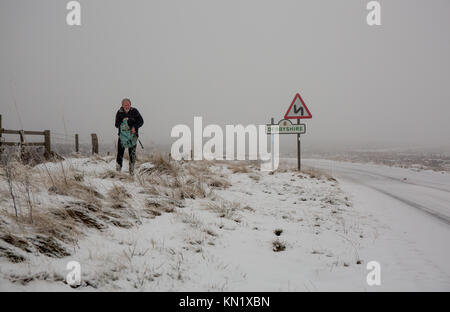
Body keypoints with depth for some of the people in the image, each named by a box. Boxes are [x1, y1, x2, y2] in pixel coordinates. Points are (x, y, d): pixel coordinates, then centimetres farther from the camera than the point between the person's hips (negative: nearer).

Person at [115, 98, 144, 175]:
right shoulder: (119, 113, -3)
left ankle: (132, 171, 6)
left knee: (132, 153, -3)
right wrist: (122, 121, -23)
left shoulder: (134, 111, -5)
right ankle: (118, 171, 7)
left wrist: (135, 127, -19)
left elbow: (141, 121, -2)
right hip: (122, 134, 1)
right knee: (120, 152, -2)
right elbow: (116, 125, -3)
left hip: (132, 134, -1)